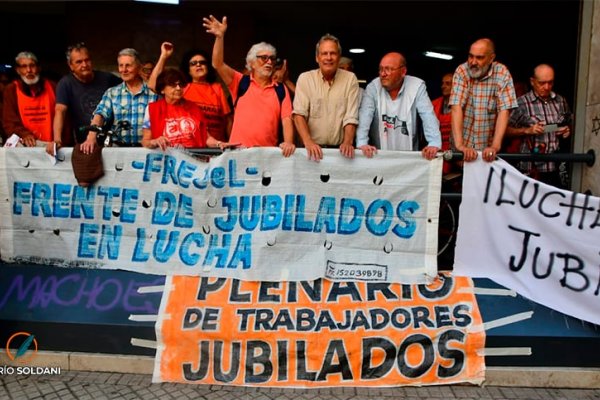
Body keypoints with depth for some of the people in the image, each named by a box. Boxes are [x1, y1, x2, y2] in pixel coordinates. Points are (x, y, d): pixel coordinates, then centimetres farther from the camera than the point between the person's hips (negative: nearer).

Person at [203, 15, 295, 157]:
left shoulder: (281, 89, 9)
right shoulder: (241, 82, 7)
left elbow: (287, 119, 1)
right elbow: (218, 64, -5)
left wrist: (289, 142, -17)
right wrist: (220, 36, -19)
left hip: (269, 152, 1)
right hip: (239, 150, -1)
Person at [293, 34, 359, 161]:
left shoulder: (350, 78, 5)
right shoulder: (305, 78, 4)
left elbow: (351, 117, 1)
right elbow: (299, 114, -4)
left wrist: (348, 142, -15)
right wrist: (308, 142, -18)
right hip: (313, 147, 0)